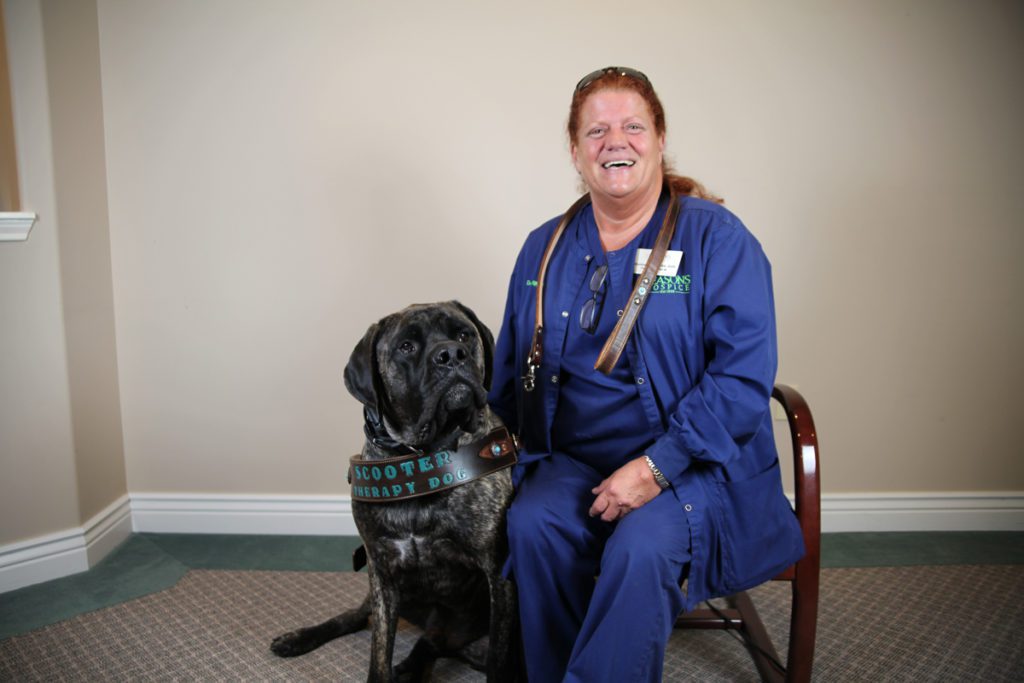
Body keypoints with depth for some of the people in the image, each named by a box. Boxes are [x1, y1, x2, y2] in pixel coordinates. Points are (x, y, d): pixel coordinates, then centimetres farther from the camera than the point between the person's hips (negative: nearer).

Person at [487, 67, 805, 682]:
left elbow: (745, 373, -13)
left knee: (642, 546, -31)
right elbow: (510, 368, 17)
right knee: (532, 525, -25)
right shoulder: (545, 249, 10)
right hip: (571, 459, 4)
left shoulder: (717, 238, -4)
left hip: (693, 464, -3)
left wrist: (655, 467, -20)